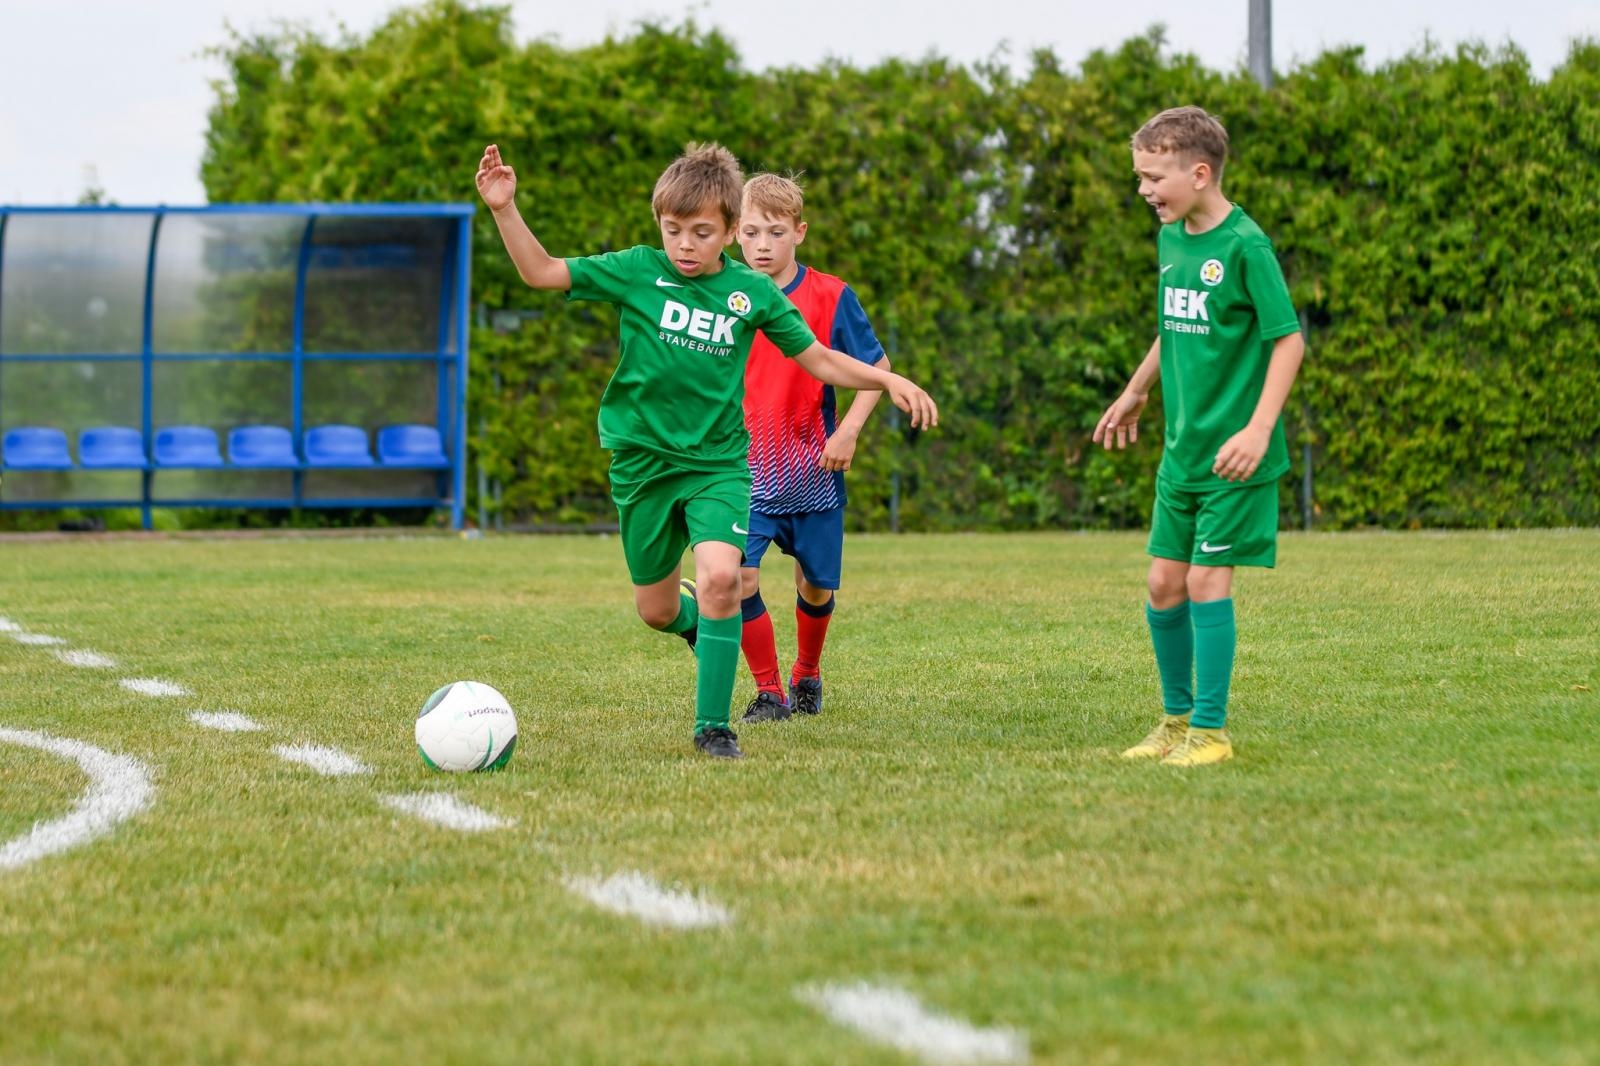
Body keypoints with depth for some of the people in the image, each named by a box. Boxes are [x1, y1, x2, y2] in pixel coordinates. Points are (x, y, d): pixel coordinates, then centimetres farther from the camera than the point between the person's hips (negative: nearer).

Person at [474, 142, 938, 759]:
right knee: (657, 610, 8)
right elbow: (541, 271, -4)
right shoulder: (636, 271, -4)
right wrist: (504, 209, -17)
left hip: (720, 460, -1)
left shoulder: (753, 292, -2)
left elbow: (820, 360, 6)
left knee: (720, 575, -24)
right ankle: (700, 623, 47)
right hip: (643, 459, 1)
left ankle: (713, 725, -11)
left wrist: (890, 382, -6)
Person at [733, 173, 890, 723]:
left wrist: (847, 431, -8)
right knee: (738, 577, -17)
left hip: (812, 474, 0)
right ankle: (768, 692, -2)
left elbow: (876, 367, 2)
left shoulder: (830, 297, -5)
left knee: (816, 585, 10)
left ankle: (807, 676, 38)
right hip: (746, 474, 0)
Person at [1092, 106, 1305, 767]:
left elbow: (1288, 339, -15)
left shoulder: (1244, 245, -15)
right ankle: (1177, 718, 24)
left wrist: (1259, 429, -22)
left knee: (1207, 581, -6)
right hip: (1181, 448, 7)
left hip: (1233, 454, -7)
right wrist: (1135, 392, 35)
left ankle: (1210, 731, 3)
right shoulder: (1171, 238, 8)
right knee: (1164, 584, 9)